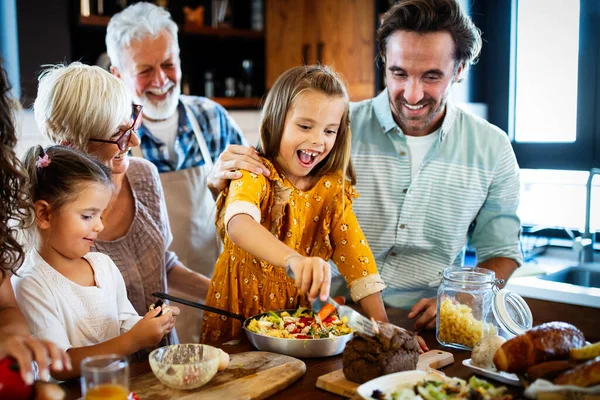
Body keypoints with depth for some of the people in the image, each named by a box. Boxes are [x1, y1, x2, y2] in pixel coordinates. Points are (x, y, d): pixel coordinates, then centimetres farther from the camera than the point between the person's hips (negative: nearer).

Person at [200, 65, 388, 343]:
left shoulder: (333, 187, 4)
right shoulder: (255, 174, -11)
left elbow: (354, 248, -2)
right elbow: (238, 224, -33)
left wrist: (380, 320, -14)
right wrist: (294, 259, -51)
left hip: (302, 309, 4)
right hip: (241, 313, -3)